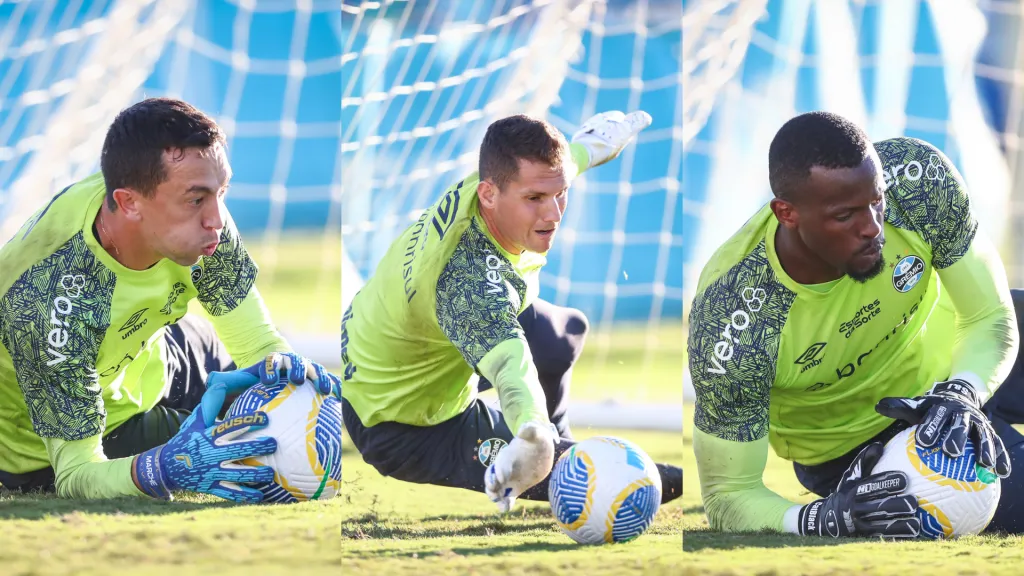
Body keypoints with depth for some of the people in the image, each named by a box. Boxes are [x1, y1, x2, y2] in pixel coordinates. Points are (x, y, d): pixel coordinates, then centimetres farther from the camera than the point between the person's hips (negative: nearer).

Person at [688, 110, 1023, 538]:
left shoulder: (918, 178, -30)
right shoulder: (731, 323, -37)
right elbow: (727, 495, -28)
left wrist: (962, 393, -41)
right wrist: (829, 519, -48)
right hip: (857, 440, -4)